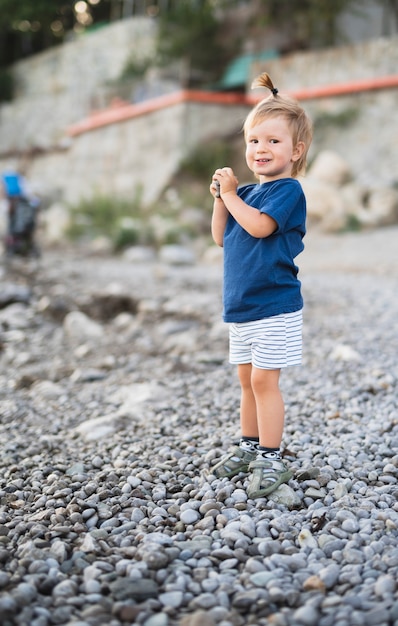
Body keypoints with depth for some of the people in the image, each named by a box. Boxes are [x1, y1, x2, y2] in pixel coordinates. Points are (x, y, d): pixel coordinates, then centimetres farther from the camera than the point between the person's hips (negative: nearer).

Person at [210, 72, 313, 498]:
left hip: (273, 306, -8)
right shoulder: (249, 191, 13)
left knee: (264, 380, -7)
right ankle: (249, 446, 29)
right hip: (241, 304, 8)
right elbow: (221, 237, 13)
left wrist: (231, 194, -13)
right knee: (247, 380, 16)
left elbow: (259, 226, -25)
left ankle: (271, 460, 2)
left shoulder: (288, 190, -11)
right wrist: (221, 198, 1)